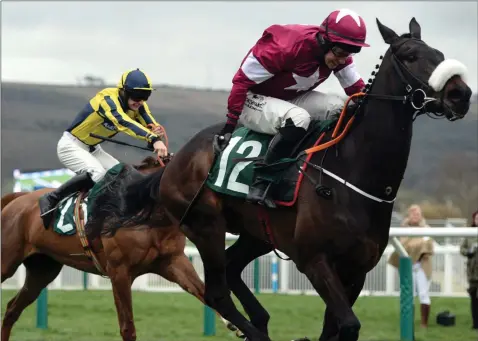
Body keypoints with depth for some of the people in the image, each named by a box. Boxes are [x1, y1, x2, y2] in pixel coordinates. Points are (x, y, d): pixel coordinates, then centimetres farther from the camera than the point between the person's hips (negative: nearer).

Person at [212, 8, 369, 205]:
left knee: (339, 108, -13)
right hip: (252, 99, -8)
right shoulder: (285, 46, -33)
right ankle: (261, 181, -27)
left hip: (291, 99, 8)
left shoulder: (338, 54, -11)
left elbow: (357, 88, -3)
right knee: (298, 118, -36)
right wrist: (230, 125, -24)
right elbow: (243, 80, -26)